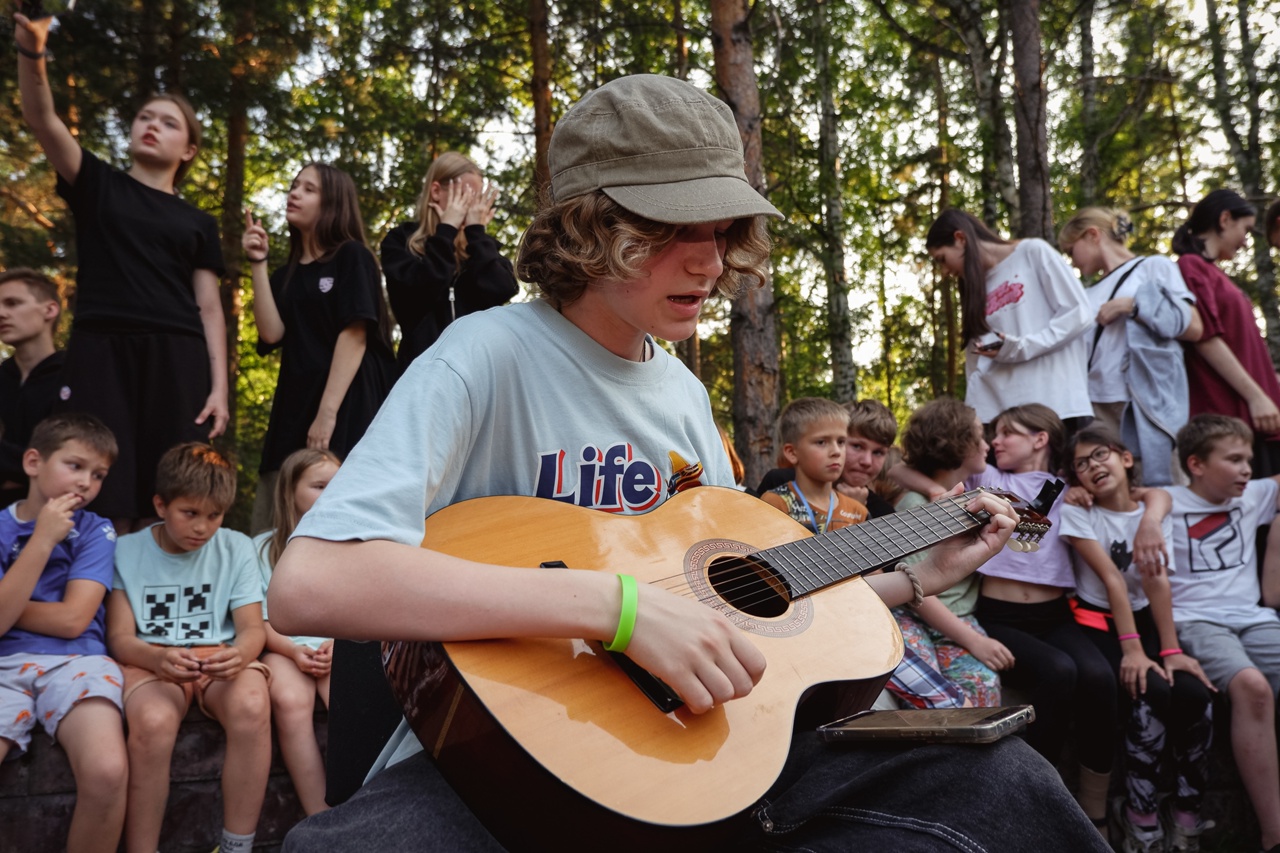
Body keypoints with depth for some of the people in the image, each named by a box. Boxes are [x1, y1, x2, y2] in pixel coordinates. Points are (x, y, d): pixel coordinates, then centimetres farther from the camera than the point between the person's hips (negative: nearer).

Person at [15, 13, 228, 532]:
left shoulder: (198, 224, 17)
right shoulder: (97, 186, 16)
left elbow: (210, 309, 10)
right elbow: (41, 119, 0)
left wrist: (219, 388, -1)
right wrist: (31, 52, -19)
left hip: (176, 360, 1)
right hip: (101, 352, -1)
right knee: (105, 504, -10)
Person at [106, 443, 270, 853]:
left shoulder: (236, 548, 5)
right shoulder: (127, 551, 3)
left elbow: (252, 628, 0)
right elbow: (120, 638, -2)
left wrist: (240, 654, -26)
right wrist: (159, 657, -25)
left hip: (220, 660, 1)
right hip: (150, 661, -1)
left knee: (252, 707, -34)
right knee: (153, 723, -36)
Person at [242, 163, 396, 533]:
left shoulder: (352, 257, 1)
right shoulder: (286, 275, 19)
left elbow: (354, 335, -9)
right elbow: (272, 333, 3)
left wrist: (328, 413, -16)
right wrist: (258, 263, 2)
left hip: (348, 407, -6)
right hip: (293, 408, 6)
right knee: (272, 527, 1)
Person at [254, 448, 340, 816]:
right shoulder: (264, 547, 8)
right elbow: (262, 620, 5)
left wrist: (337, 644, -12)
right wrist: (294, 651, -12)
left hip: (339, 648, 1)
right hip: (284, 648, -1)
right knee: (291, 701, -34)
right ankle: (320, 820, -29)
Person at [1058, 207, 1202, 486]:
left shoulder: (1154, 267, 9)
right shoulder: (1090, 295, 22)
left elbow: (1194, 327, -1)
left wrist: (1132, 306, -6)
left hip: (1146, 403, -4)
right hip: (1096, 406, 4)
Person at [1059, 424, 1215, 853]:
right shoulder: (1076, 511, -5)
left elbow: (1156, 581, -10)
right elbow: (1111, 577, -17)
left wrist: (1171, 650, -21)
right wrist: (1131, 649, -24)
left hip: (1146, 619, 4)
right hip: (1098, 622, -3)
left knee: (1196, 695, -23)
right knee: (1151, 694, -28)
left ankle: (1187, 809, -3)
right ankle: (1141, 815, -11)